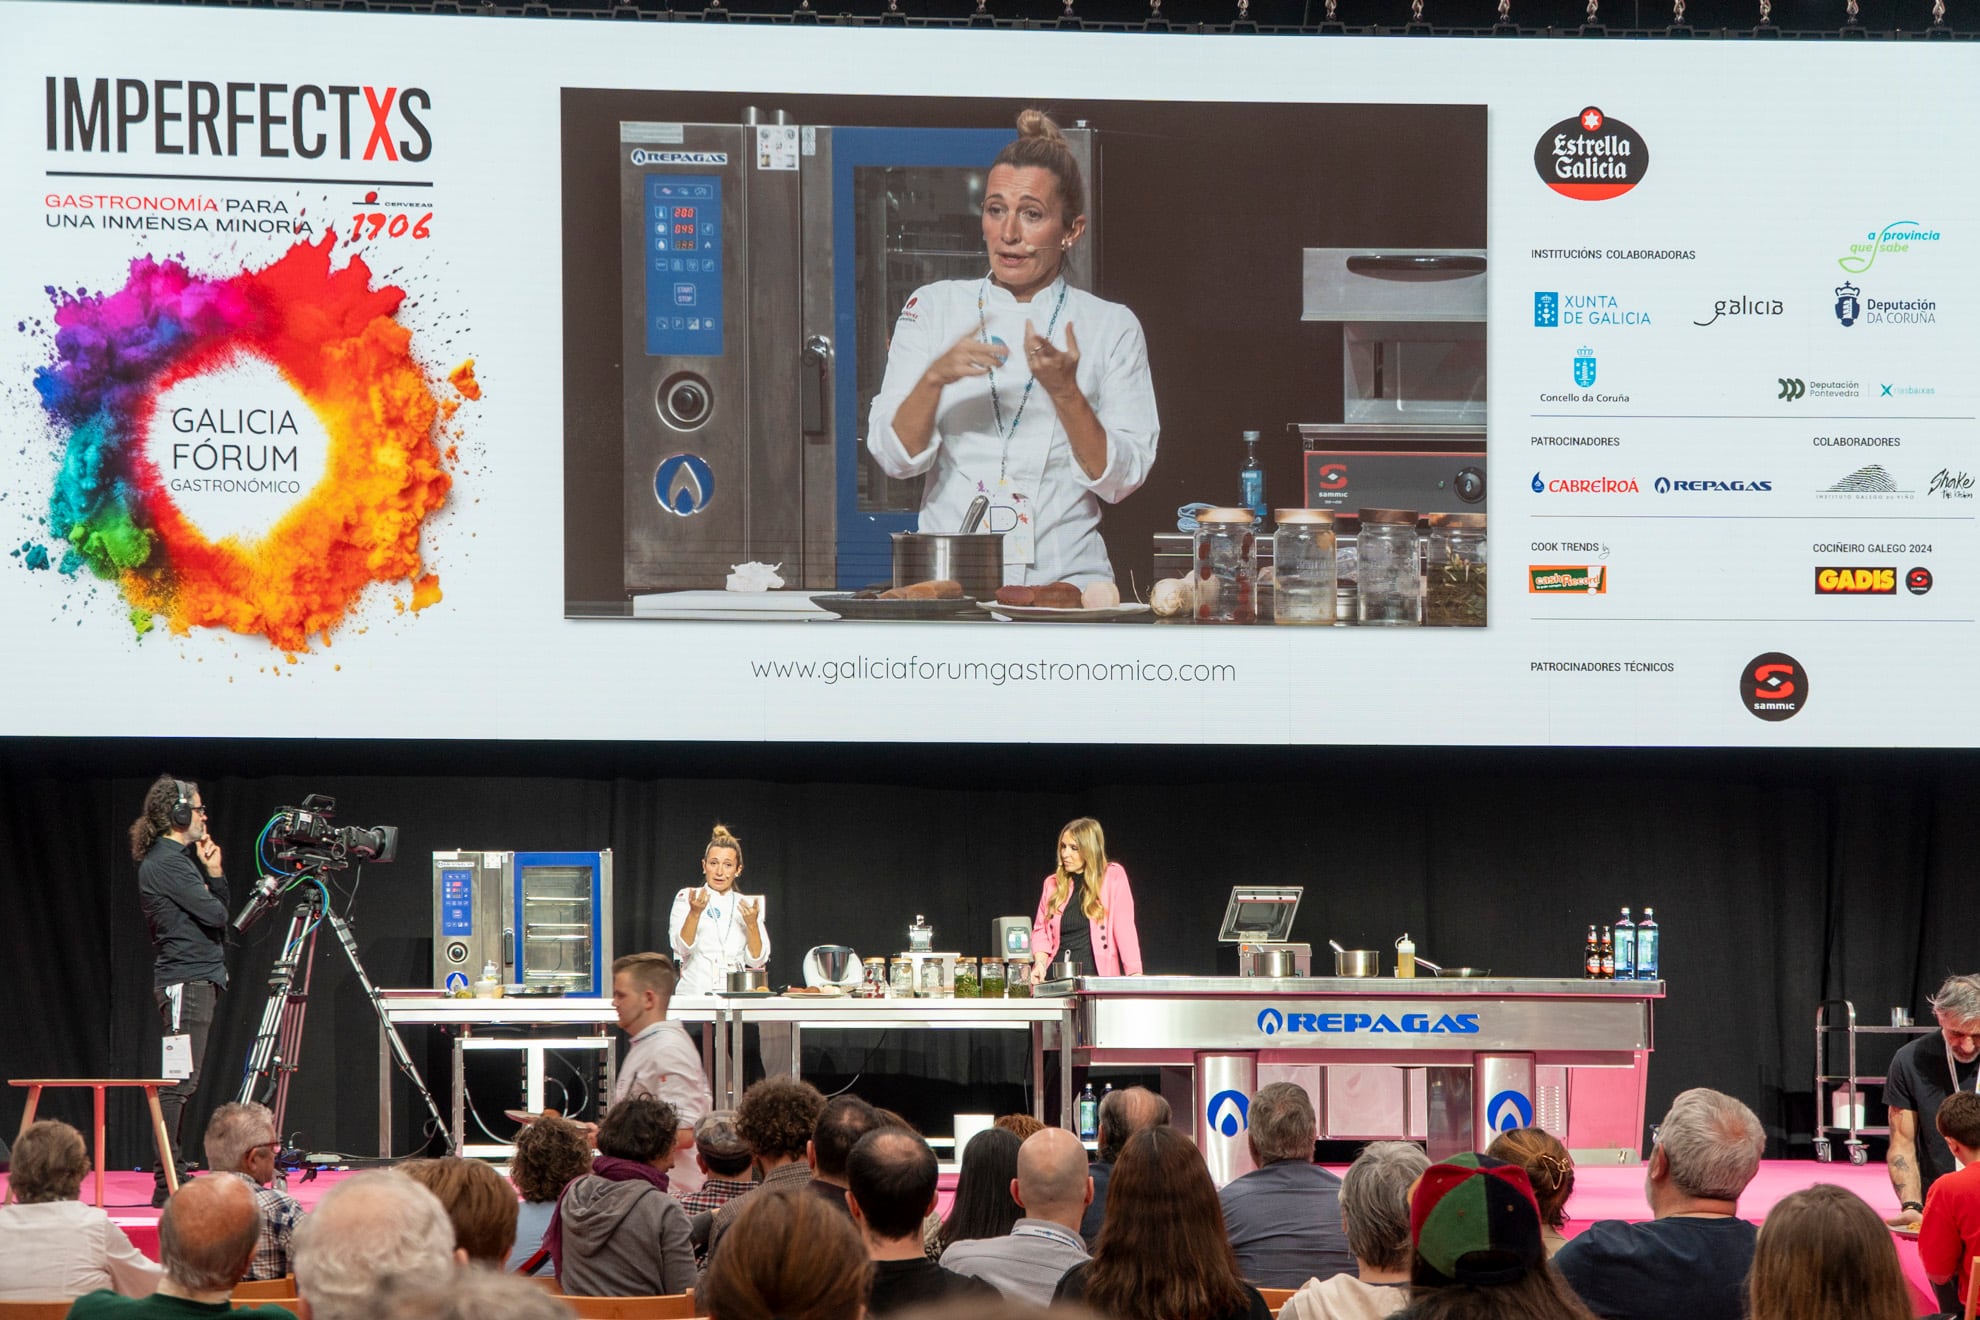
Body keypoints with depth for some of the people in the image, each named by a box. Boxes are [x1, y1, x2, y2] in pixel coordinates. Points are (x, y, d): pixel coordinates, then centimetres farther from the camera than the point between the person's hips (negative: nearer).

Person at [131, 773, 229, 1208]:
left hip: (198, 980, 10)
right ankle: (167, 1183, -13)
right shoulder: (166, 862, -12)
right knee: (179, 1082, -11)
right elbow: (215, 915, -15)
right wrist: (212, 881, 5)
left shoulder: (181, 857, 18)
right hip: (185, 983, -10)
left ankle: (175, 1176, 11)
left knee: (182, 1083, 9)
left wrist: (214, 873, 6)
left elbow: (217, 913, 20)